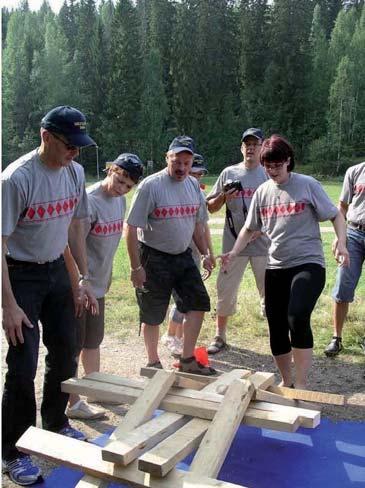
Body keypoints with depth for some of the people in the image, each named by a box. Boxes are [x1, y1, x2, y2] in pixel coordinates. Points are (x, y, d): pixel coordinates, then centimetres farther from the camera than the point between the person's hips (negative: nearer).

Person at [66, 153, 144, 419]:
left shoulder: (120, 200, 5)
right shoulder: (89, 201, -21)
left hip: (98, 284, 9)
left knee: (93, 340, 21)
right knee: (74, 344, 3)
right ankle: (74, 403, 15)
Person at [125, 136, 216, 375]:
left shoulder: (194, 185, 4)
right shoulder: (151, 185, -16)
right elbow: (132, 229, -17)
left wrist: (206, 254, 8)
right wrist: (136, 267, -18)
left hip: (183, 256, 6)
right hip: (154, 258, -6)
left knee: (198, 302, 4)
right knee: (153, 315, 4)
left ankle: (188, 360, 17)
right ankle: (154, 363, 24)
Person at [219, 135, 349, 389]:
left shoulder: (308, 185, -4)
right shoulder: (262, 192, 9)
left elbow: (336, 215, 1)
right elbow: (250, 228, 17)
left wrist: (341, 243, -18)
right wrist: (234, 253, 1)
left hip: (308, 263, -5)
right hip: (276, 267, 5)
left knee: (298, 317, -26)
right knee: (276, 328, 9)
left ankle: (301, 384, -11)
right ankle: (286, 382, 29)